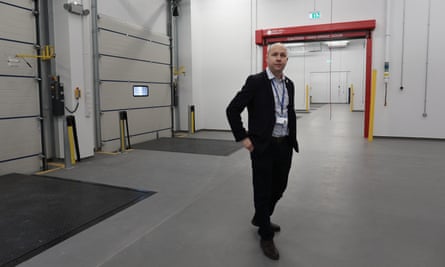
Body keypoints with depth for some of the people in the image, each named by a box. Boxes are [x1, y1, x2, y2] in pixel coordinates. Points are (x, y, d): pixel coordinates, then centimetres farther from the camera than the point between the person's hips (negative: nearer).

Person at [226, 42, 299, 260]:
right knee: (263, 191, 4)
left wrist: (293, 137, 13)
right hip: (263, 146, -6)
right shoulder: (255, 81, -10)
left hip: (285, 145, 6)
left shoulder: (289, 84, 9)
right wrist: (243, 138, -12)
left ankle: (260, 218, 43)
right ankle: (266, 237, 23)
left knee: (279, 188, 17)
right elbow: (232, 110, -10)